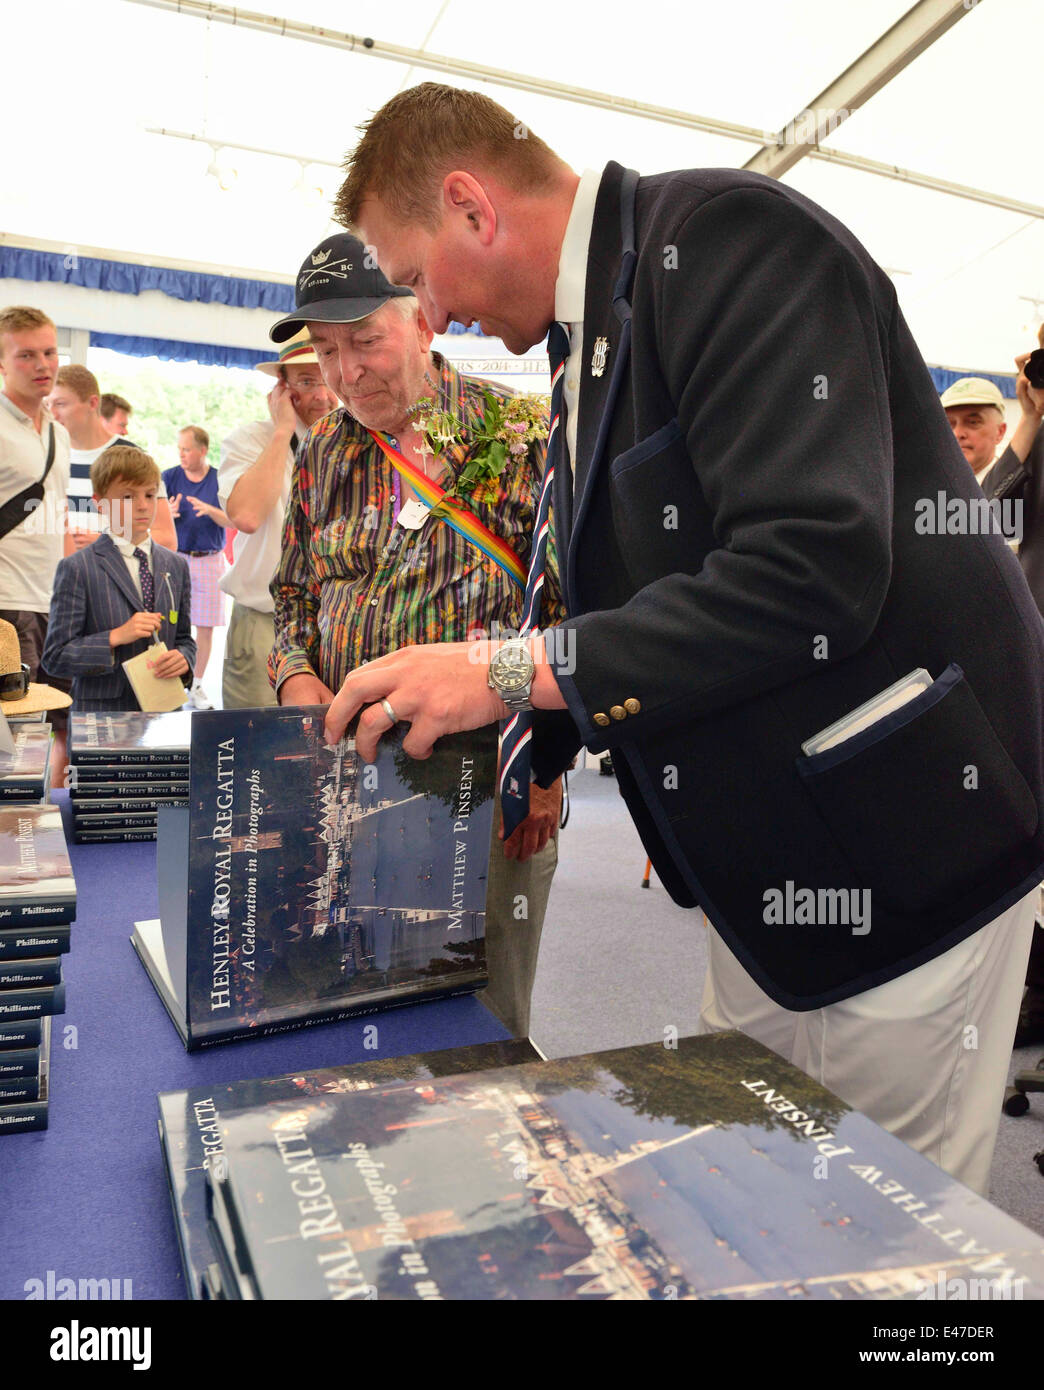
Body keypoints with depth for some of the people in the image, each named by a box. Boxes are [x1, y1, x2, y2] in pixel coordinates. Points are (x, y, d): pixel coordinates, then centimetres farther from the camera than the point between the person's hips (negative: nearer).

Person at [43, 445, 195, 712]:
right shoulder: (77, 568, -4)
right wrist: (115, 637, -19)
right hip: (102, 712, -4)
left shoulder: (177, 565, 10)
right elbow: (55, 656, -7)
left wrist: (183, 659, -7)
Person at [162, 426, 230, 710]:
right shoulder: (170, 477, 4)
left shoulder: (219, 479, 3)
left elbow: (232, 521, -1)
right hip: (175, 557, 0)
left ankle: (197, 685, 15)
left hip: (209, 560, 0)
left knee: (206, 626, 3)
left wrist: (210, 510, -20)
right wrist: (167, 513, -25)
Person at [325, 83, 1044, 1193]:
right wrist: (519, 755, 13)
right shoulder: (595, 335, 14)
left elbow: (812, 569, -28)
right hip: (763, 871, 9)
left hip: (897, 859, -9)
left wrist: (514, 670, -23)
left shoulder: (728, 238, -15)